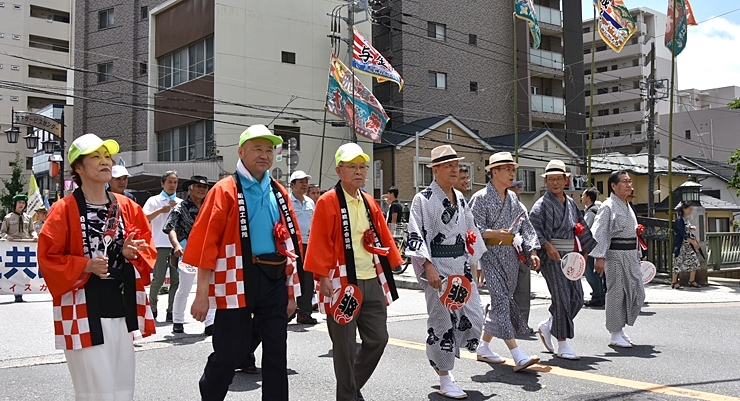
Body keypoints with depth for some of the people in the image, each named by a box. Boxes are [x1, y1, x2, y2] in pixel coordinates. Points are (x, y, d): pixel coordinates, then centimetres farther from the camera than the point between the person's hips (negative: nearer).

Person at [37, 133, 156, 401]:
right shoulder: (64, 210, -6)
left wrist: (133, 253, -7)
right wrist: (86, 265, -21)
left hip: (123, 309, 5)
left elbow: (148, 248, 14)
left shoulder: (128, 207, 9)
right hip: (84, 312, -5)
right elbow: (48, 259, -8)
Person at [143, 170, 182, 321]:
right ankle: (152, 308, 14)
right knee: (159, 279, -5)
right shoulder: (154, 200, 5)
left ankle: (171, 312, 9)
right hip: (160, 245, -3)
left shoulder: (181, 202, 15)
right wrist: (160, 210, -15)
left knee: (176, 280, 2)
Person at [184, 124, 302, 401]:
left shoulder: (279, 193, 11)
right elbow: (206, 242, -9)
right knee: (229, 354, 0)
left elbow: (291, 241, 13)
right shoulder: (224, 191, -5)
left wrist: (291, 291, 11)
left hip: (275, 280, 5)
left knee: (277, 354, 10)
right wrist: (202, 294, -14)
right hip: (237, 282, -5)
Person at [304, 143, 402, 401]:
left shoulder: (370, 202, 12)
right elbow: (319, 243, -12)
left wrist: (387, 272, 12)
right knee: (345, 345, 2)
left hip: (372, 281, 7)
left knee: (378, 339, 10)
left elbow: (383, 239, 15)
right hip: (342, 283, -6)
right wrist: (323, 277, -17)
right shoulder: (327, 202, -8)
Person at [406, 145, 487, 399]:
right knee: (443, 319, -2)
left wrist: (477, 261, 19)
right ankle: (445, 378, 12)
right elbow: (416, 235, -14)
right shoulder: (424, 199, -7)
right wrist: (428, 266, -21)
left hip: (460, 265, 7)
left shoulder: (460, 198, 15)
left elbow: (471, 231, 22)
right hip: (436, 266, -7)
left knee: (474, 316, 4)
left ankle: (439, 356, 27)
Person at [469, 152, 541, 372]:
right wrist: (493, 233, -29)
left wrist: (532, 251, 1)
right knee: (502, 300, -13)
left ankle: (483, 348, 25)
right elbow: (473, 230, -12)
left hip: (510, 256, 8)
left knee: (501, 301, 10)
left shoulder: (513, 199, 15)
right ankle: (517, 355, -17)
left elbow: (525, 225, 13)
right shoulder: (481, 198, -6)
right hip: (489, 255, -7)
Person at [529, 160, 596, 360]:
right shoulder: (542, 204, -7)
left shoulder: (571, 203, 15)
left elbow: (581, 228, 24)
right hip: (551, 256, -7)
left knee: (577, 298, 6)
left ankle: (547, 326, 26)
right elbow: (533, 227, -17)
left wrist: (585, 250, 22)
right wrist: (547, 245, -27)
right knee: (562, 298, -8)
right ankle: (562, 345, 2)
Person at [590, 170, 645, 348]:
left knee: (637, 292, 8)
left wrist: (637, 256, 20)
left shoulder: (628, 207, 18)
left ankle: (620, 328, 22)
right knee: (616, 294, -2)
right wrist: (599, 257, -22)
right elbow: (599, 233, -15)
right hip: (615, 254, -9)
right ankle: (615, 335, 8)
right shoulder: (608, 207, -9)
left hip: (631, 255, 9)